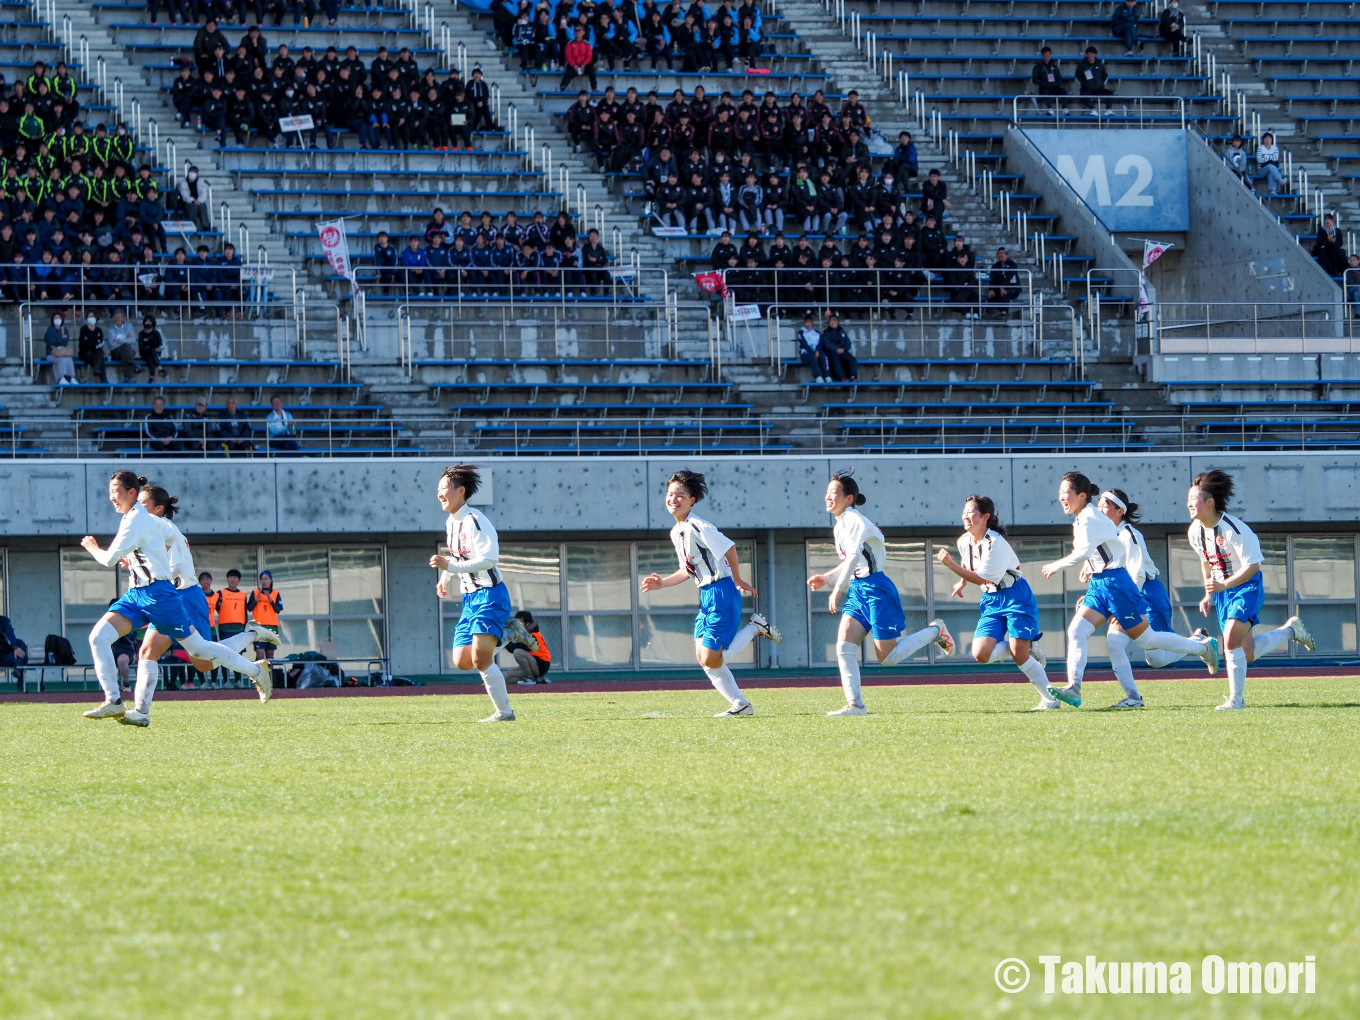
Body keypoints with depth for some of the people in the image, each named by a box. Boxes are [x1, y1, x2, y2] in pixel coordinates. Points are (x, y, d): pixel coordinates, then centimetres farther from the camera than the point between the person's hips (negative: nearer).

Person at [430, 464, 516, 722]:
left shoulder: (474, 521, -15)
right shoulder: (451, 523, 14)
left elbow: (488, 559, -25)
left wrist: (450, 566, -27)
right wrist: (446, 583, 10)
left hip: (489, 596, -9)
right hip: (470, 599, 9)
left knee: (480, 659, -19)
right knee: (461, 661, 1)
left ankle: (504, 712, -11)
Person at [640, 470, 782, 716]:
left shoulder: (697, 527, -17)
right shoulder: (676, 533, 13)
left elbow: (729, 548, -19)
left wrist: (737, 580, -8)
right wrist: (663, 583, 10)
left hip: (721, 594, -9)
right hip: (705, 596, 9)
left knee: (711, 660, -10)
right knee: (703, 658, 6)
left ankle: (755, 628, 7)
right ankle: (740, 705, 13)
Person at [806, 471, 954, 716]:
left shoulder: (853, 519, -15)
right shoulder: (839, 526, 14)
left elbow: (854, 557, -28)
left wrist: (837, 590, -30)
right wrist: (826, 579, 13)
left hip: (876, 590, -9)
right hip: (857, 590, 9)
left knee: (888, 657, -3)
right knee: (844, 647, -5)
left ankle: (935, 631, 17)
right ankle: (854, 704, -4)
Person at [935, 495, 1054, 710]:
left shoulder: (995, 543, -23)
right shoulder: (964, 542, 1)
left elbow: (981, 578, -27)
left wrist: (951, 565, -31)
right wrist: (962, 582, 25)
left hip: (1015, 597, -7)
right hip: (991, 601, 7)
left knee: (1019, 655, -16)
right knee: (980, 654, -13)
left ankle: (1050, 698, 1)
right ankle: (1025, 647, 11)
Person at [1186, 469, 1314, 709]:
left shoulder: (1233, 529, -24)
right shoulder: (1195, 531, -3)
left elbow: (1253, 566, -22)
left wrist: (1223, 585, -30)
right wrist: (1209, 595, 9)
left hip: (1247, 586, -7)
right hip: (1222, 589, 7)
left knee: (1231, 640, -22)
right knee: (1247, 653, 8)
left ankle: (1236, 698, -11)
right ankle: (1290, 630, 33)